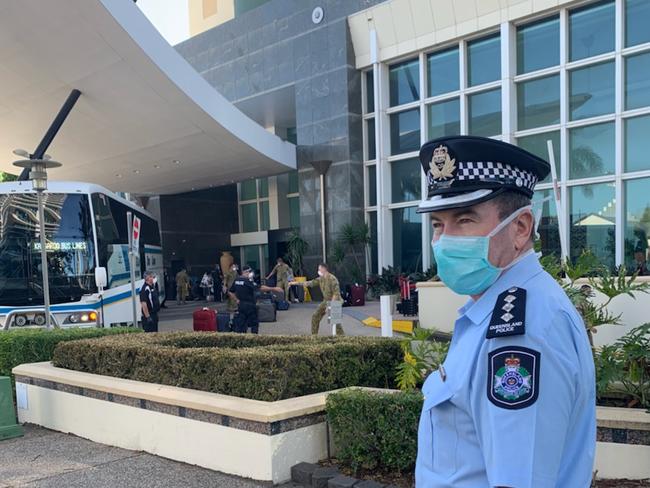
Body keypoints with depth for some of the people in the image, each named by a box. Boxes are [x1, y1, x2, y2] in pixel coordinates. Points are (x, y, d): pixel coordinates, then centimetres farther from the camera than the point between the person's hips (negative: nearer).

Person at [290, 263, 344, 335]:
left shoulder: (332, 279, -22)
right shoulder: (321, 279, 3)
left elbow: (336, 293, -23)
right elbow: (310, 283, 9)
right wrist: (296, 283, 7)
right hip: (326, 301, 8)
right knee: (315, 316, 7)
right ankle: (314, 335, 19)